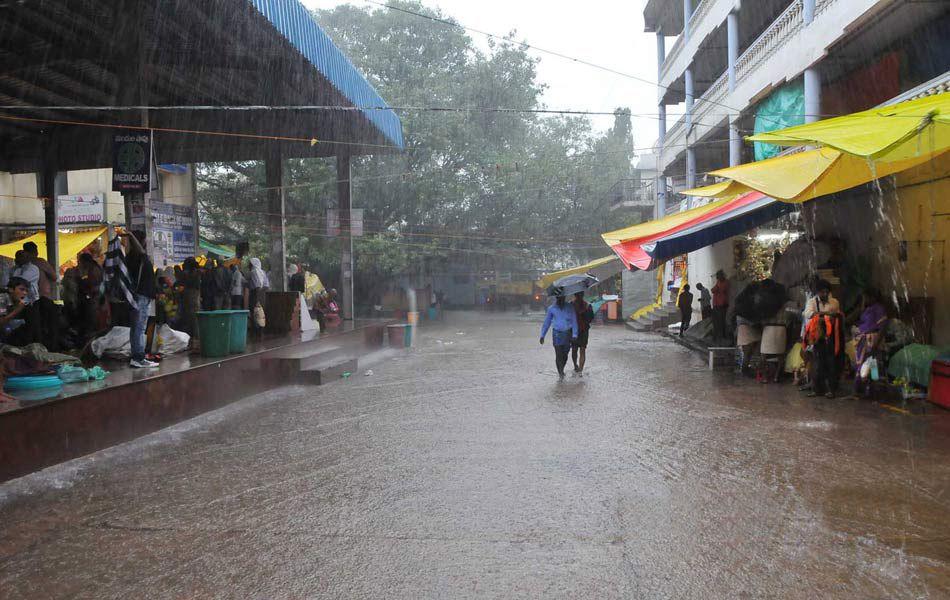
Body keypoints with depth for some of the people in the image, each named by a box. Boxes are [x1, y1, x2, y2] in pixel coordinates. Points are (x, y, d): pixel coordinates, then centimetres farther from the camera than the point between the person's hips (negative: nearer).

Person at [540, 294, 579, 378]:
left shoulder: (569, 308, 0)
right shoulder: (551, 308, 3)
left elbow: (574, 321, 0)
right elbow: (546, 322, 10)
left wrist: (574, 335, -9)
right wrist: (542, 335, 8)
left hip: (567, 333, 0)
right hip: (557, 334, 0)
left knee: (565, 354, 7)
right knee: (558, 355, -7)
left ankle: (561, 371, 28)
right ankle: (560, 372, 0)